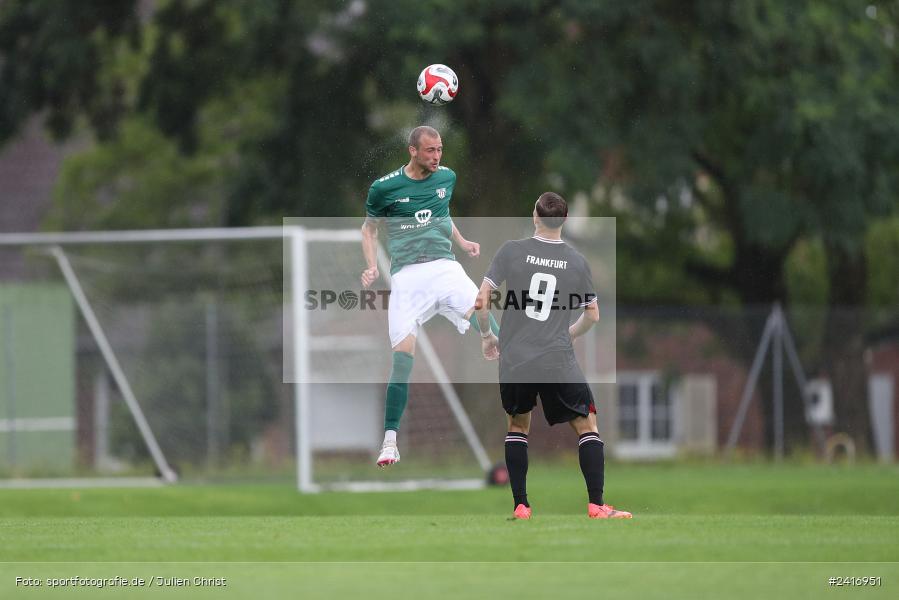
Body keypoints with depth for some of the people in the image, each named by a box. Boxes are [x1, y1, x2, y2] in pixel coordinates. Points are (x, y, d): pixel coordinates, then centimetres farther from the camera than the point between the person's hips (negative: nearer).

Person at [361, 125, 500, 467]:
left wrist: (462, 242, 16)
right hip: (406, 278, -3)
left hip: (445, 269, 3)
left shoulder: (446, 178, 11)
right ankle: (389, 442, -4)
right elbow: (369, 228, 14)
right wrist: (372, 267, 0)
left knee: (488, 325, -20)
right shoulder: (384, 188, 0)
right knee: (402, 357, -11)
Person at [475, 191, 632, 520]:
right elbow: (592, 314, 10)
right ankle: (596, 505, 1)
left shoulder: (511, 251, -2)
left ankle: (520, 506, 14)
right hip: (559, 363, -1)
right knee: (586, 425, 10)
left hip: (514, 361, 1)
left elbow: (481, 301, -3)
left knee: (517, 425, 20)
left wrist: (487, 338, 13)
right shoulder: (577, 261, 2)